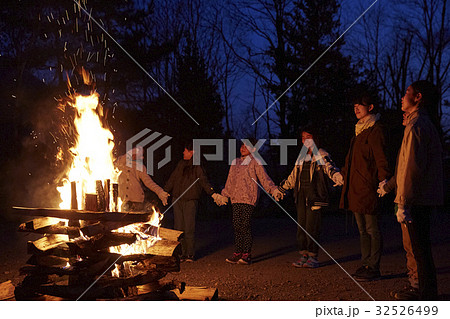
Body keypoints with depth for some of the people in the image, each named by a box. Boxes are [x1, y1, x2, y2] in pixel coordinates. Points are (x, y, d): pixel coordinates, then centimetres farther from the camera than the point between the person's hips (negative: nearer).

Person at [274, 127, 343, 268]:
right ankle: (304, 255, 12)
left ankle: (313, 257, -2)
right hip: (301, 196, 6)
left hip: (314, 196, -6)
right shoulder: (301, 157, 21)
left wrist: (337, 176, -38)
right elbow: (292, 177, 31)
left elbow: (329, 167, -15)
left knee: (312, 227, -9)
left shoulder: (321, 155, 2)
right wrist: (281, 188, 37)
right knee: (301, 226, 4)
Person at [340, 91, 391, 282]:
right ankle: (366, 265, 19)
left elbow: (381, 158, -16)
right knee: (363, 230, 12)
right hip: (355, 187, 9)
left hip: (368, 187, -9)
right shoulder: (359, 130, 20)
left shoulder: (375, 130, -8)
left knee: (372, 230, -4)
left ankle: (374, 269, 1)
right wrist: (343, 174, 32)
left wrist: (384, 180, -25)